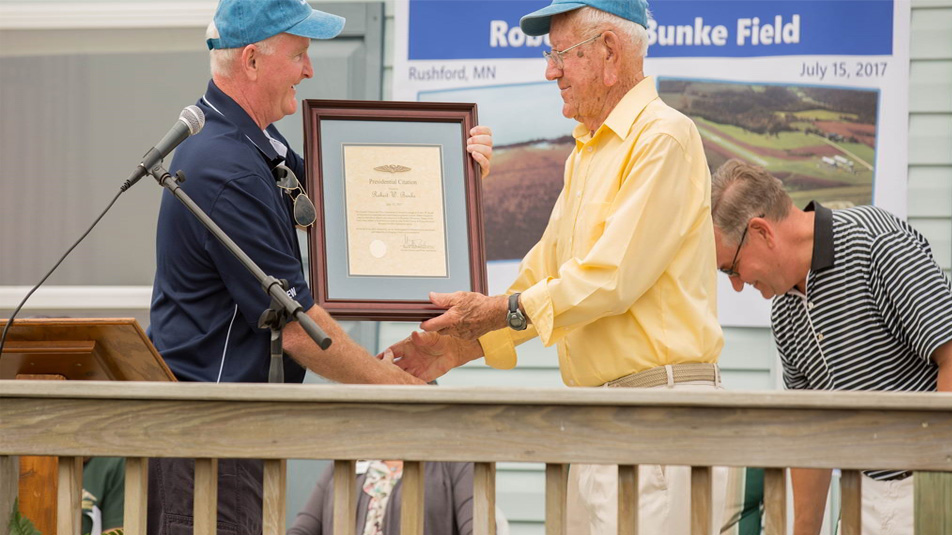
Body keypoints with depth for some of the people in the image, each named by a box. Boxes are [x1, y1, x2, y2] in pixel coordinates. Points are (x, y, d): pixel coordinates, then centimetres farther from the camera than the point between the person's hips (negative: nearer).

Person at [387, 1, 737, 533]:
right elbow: (543, 276, 23)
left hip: (662, 411, -10)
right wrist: (459, 345, 12)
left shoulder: (664, 138, -10)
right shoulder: (585, 154, 21)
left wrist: (503, 310, -10)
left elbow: (613, 276, -17)